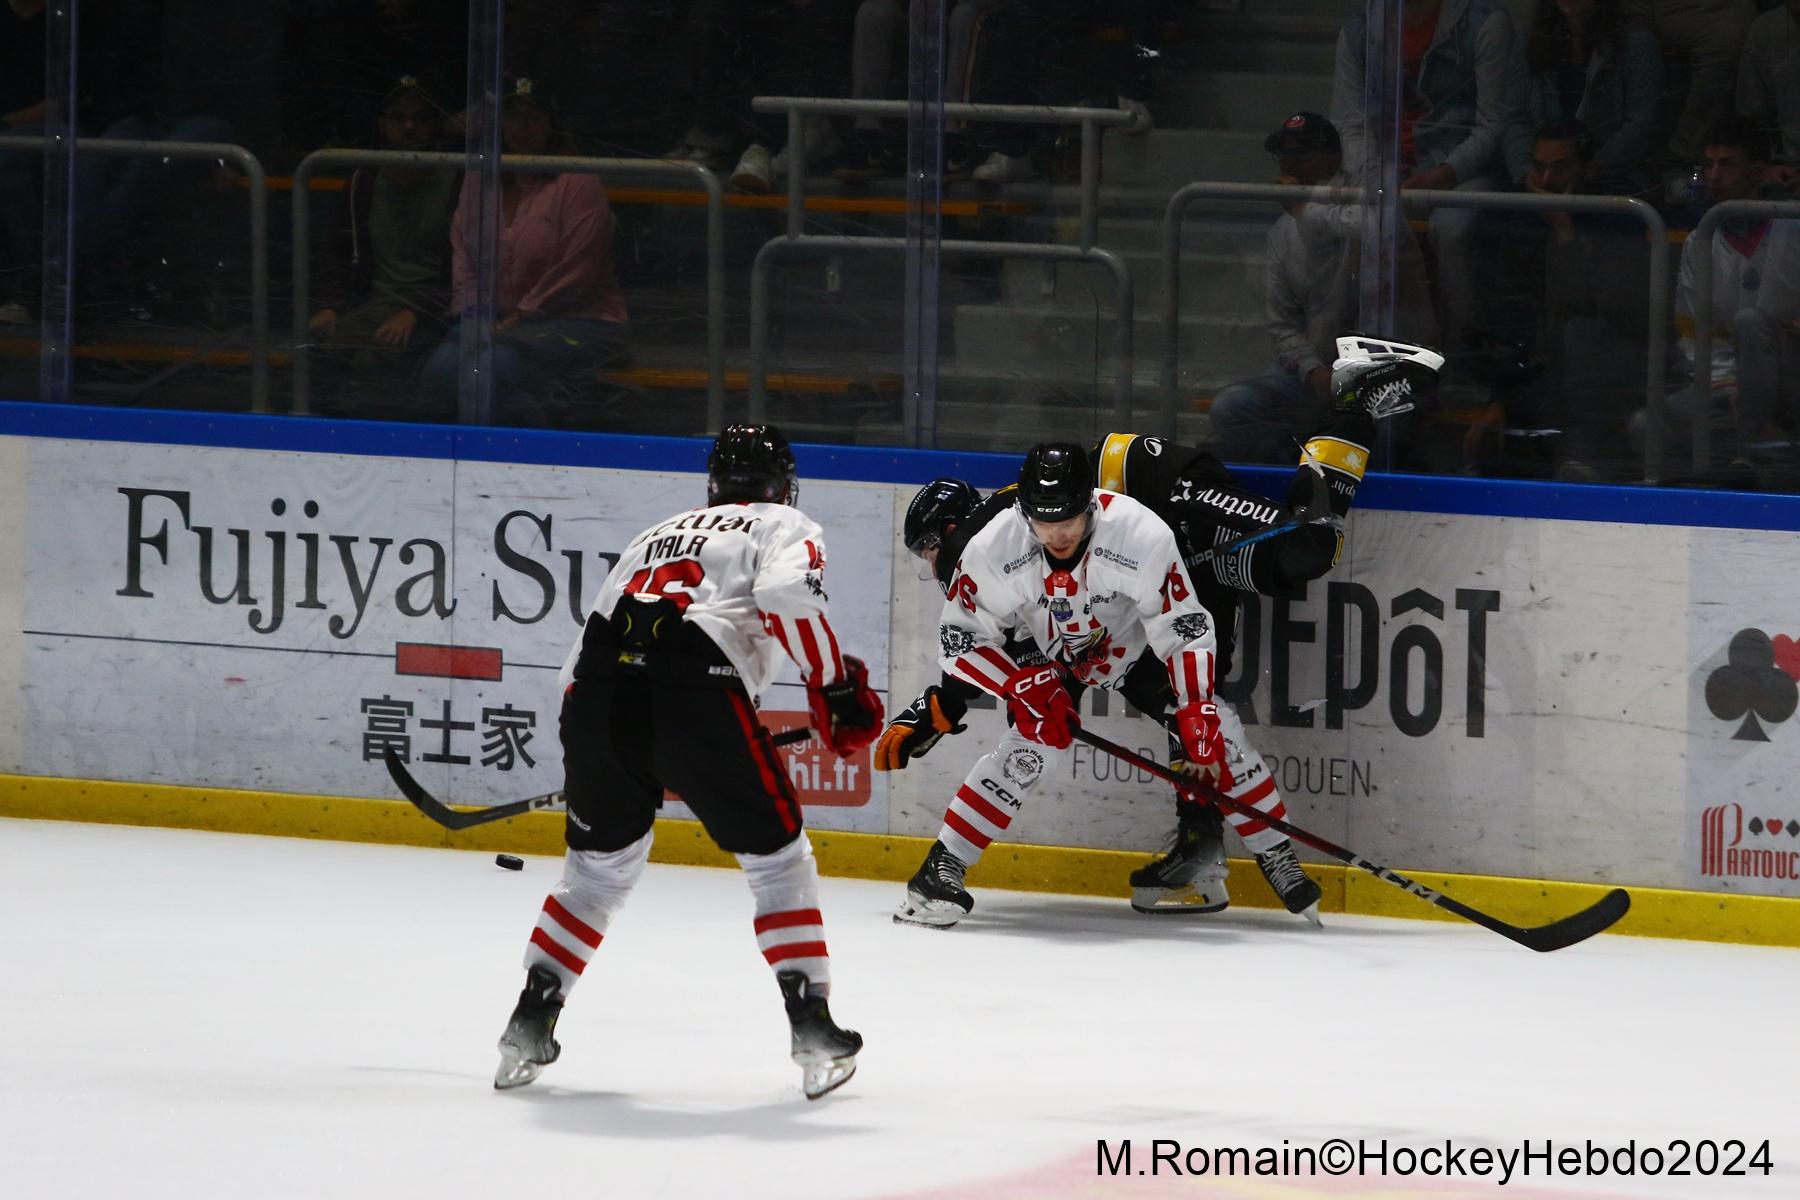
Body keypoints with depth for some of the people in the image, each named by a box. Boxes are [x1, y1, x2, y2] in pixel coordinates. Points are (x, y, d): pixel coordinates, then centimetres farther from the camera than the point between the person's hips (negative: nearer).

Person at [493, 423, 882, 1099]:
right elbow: (788, 593, -7)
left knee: (599, 864, 24)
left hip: (596, 691, 5)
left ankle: (529, 1024, 18)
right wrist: (835, 687, -1)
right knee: (778, 858, 11)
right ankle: (813, 1031, 4)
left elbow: (582, 655, 33)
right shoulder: (783, 529, 19)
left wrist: (596, 757, 43)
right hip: (696, 694, -5)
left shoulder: (653, 537, 35)